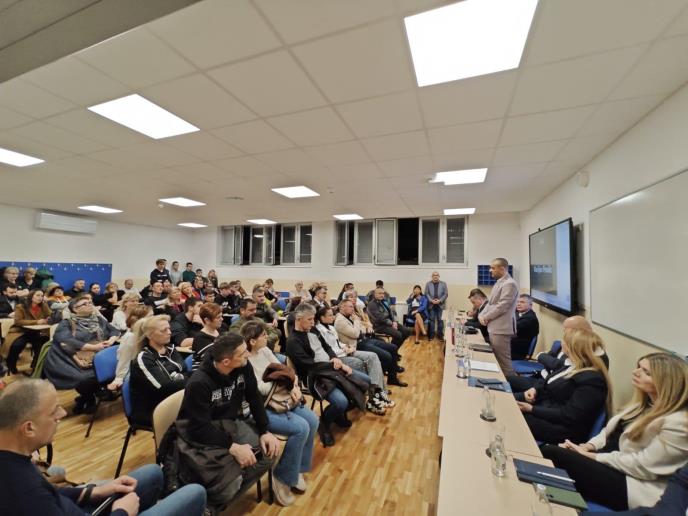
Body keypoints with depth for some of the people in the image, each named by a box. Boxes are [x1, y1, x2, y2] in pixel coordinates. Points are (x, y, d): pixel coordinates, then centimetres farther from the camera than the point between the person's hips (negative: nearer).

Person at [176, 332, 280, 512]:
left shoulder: (243, 367, -13)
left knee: (269, 452, -10)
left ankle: (229, 491, 7)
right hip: (199, 431, -6)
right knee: (228, 480, -24)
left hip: (229, 421, 6)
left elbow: (254, 398, -2)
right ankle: (206, 502, 8)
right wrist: (233, 447, -30)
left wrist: (265, 431, -10)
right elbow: (200, 427, -25)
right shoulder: (198, 383, -28)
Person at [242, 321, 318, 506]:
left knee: (312, 420, -5)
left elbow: (284, 371, 7)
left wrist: (294, 387, -12)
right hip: (260, 408, -8)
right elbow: (261, 389, -22)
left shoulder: (265, 351, 5)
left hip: (280, 398, 8)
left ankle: (297, 469, 15)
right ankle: (283, 477, 2)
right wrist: (287, 383, -10)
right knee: (301, 428, -21)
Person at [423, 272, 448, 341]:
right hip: (431, 304, 0)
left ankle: (440, 335, 11)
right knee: (431, 319, 4)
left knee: (440, 320, 3)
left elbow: (446, 294, 1)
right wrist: (431, 300, -11)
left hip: (440, 305, 0)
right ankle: (431, 335, 12)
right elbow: (426, 293, 3)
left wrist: (440, 300, -12)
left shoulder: (443, 284, 7)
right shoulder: (428, 284, 8)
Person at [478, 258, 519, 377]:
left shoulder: (509, 284, -16)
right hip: (494, 328, 10)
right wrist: (481, 315, 2)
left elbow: (501, 307, -21)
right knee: (497, 360, 16)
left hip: (501, 329, -9)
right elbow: (490, 303, 18)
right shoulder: (499, 283, 15)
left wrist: (485, 317, -10)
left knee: (504, 361, -1)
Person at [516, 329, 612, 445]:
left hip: (564, 429, -9)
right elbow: (552, 390, 17)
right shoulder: (576, 368, 7)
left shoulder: (591, 380, -22)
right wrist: (536, 390, -3)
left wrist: (532, 409, -21)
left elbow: (568, 416, -25)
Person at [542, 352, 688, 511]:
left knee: (552, 455, -25)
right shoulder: (644, 402, 8)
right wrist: (587, 447, -3)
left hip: (632, 486, -7)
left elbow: (643, 466, -19)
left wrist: (591, 456, -15)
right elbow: (611, 430, 13)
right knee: (546, 451, -15)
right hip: (610, 461, 8)